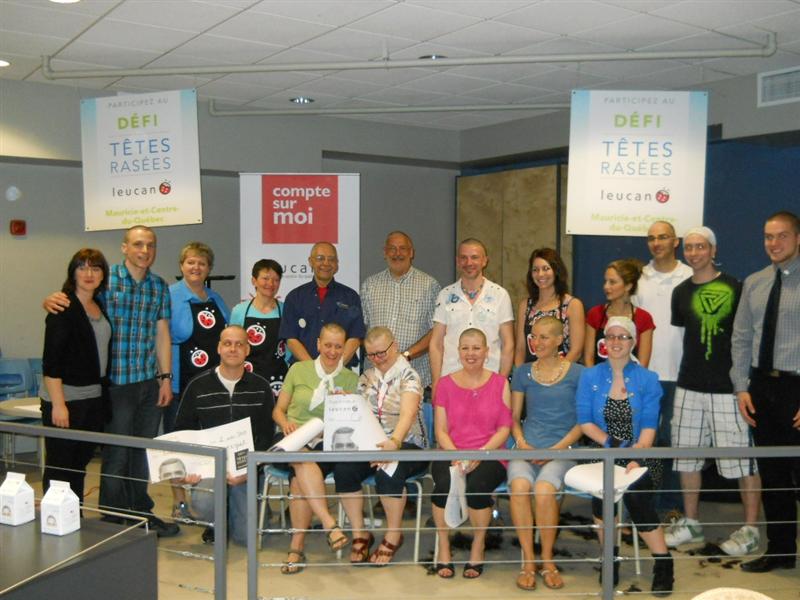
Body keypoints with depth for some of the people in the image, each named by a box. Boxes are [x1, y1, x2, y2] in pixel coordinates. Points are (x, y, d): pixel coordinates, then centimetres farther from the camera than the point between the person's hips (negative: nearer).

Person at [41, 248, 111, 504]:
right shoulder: (64, 307, -10)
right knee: (59, 466, -1)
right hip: (65, 398, -7)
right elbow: (51, 360, -15)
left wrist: (104, 395, 14)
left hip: (94, 398, 7)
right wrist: (58, 404, -20)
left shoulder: (101, 307, 12)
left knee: (80, 465, 14)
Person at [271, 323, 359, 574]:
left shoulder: (351, 379, 16)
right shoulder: (298, 369, 14)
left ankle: (297, 546, -25)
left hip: (329, 443, 1)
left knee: (299, 478, -32)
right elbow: (278, 409, 14)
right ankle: (331, 525, -39)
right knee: (303, 460, -38)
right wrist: (286, 423, -6)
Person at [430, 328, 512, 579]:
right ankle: (443, 548, -9)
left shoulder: (500, 383, 7)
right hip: (451, 454, 1)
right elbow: (441, 430, 6)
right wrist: (455, 455, -13)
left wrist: (480, 453, -13)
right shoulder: (446, 384, 10)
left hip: (489, 455, -1)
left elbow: (504, 428, 2)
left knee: (477, 484, -33)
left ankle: (478, 549, -8)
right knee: (444, 483, -31)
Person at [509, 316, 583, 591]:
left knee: (544, 490, -32)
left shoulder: (577, 373, 6)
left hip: (562, 448, -2)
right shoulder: (523, 372, 15)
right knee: (519, 487, -31)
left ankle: (547, 560, -9)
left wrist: (557, 448, -8)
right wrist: (521, 442, -2)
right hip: (527, 447, 2)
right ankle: (528, 561, -16)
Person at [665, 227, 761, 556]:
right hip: (689, 386, 5)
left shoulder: (735, 288, -3)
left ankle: (750, 529, 10)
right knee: (687, 455, 11)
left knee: (741, 457, -3)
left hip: (728, 386, -5)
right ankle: (691, 522, 25)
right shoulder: (681, 292, 11)